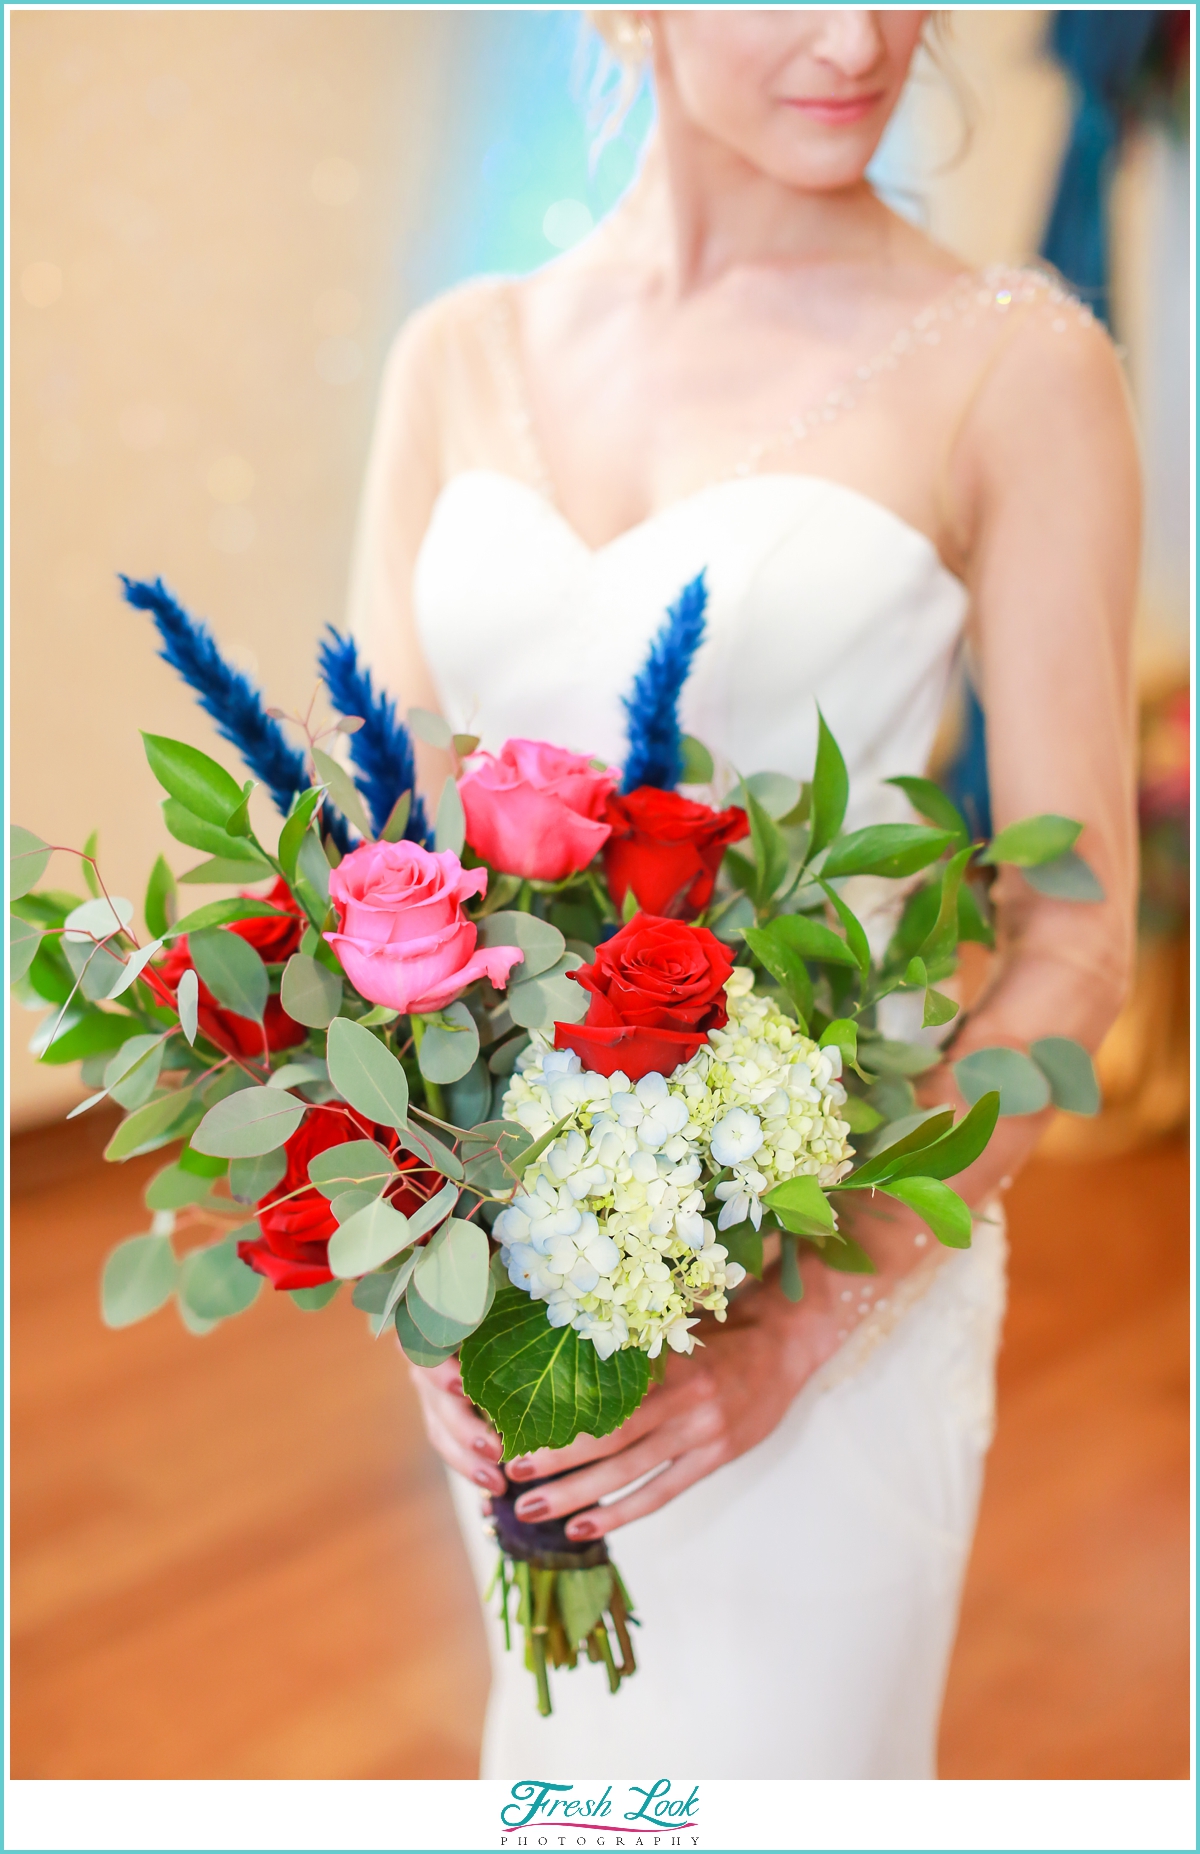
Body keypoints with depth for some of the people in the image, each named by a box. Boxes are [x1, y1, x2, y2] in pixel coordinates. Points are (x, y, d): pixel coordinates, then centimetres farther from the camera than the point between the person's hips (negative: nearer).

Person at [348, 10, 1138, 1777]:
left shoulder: (1012, 363, -10)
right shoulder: (463, 356, 1)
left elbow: (1074, 938, -10)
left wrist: (809, 1324, -18)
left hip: (833, 1259, -3)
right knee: (562, 1751, 26)